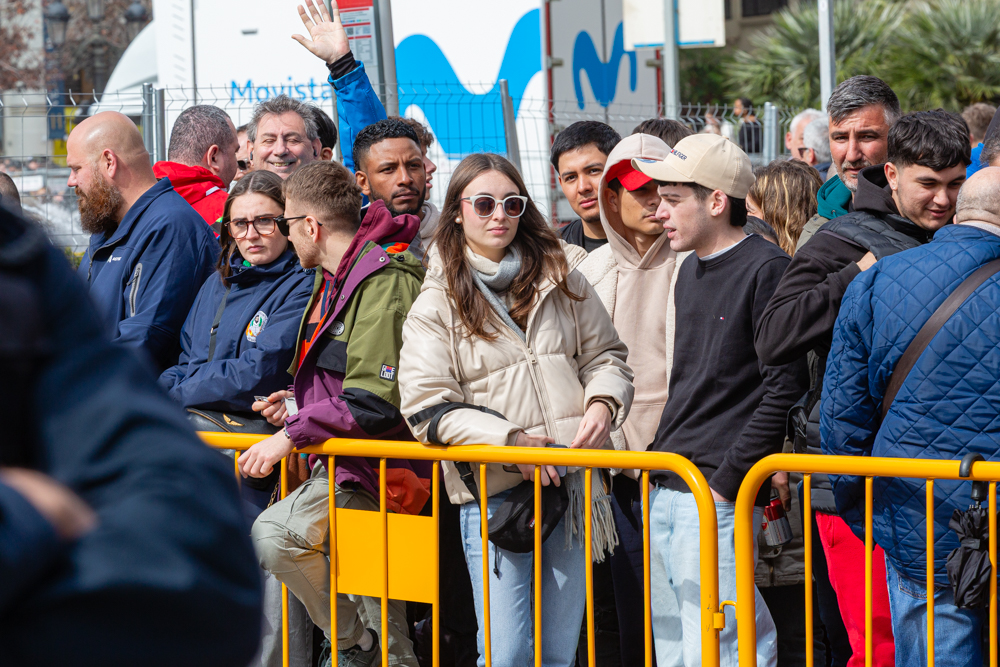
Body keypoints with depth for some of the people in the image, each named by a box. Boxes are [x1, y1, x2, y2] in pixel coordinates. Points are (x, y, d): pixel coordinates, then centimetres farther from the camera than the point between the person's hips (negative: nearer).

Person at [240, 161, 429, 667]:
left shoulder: (384, 282, -18)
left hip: (380, 467, -11)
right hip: (353, 465, 11)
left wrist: (292, 435, -21)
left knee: (275, 535, -25)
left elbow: (376, 402, -25)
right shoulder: (337, 279, 15)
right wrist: (299, 406, 12)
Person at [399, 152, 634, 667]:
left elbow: (604, 355, 16)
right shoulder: (436, 305, 2)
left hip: (571, 484, 3)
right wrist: (509, 441, -14)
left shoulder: (560, 281, 11)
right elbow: (426, 407, -5)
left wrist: (602, 404, -7)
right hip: (493, 492, -3)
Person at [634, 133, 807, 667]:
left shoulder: (767, 271, -10)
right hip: (665, 490, 9)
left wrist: (727, 482, -16)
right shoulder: (690, 271, 17)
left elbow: (783, 391, -14)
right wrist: (657, 455, 15)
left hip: (719, 498, -9)